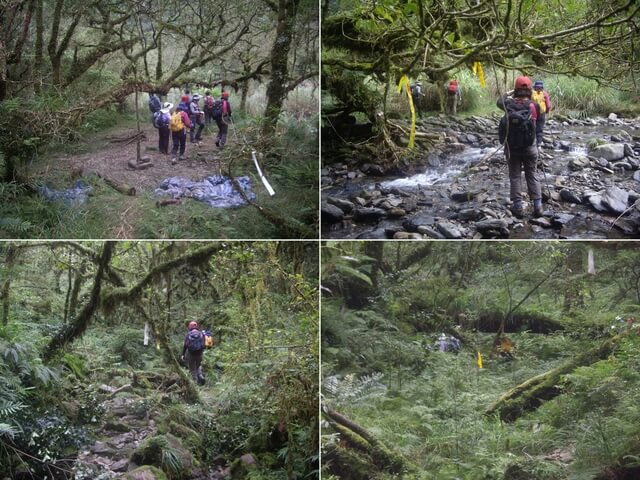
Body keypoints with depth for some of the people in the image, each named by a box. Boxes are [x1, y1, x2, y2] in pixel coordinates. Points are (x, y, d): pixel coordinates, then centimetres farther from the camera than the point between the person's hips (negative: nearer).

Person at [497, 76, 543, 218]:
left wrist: (507, 93, 24)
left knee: (515, 176, 7)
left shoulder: (509, 104, -9)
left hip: (512, 147, 0)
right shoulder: (533, 106, -13)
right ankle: (538, 206, 7)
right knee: (532, 176, 10)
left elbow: (498, 103, 12)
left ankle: (518, 207, 4)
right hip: (530, 147, 0)